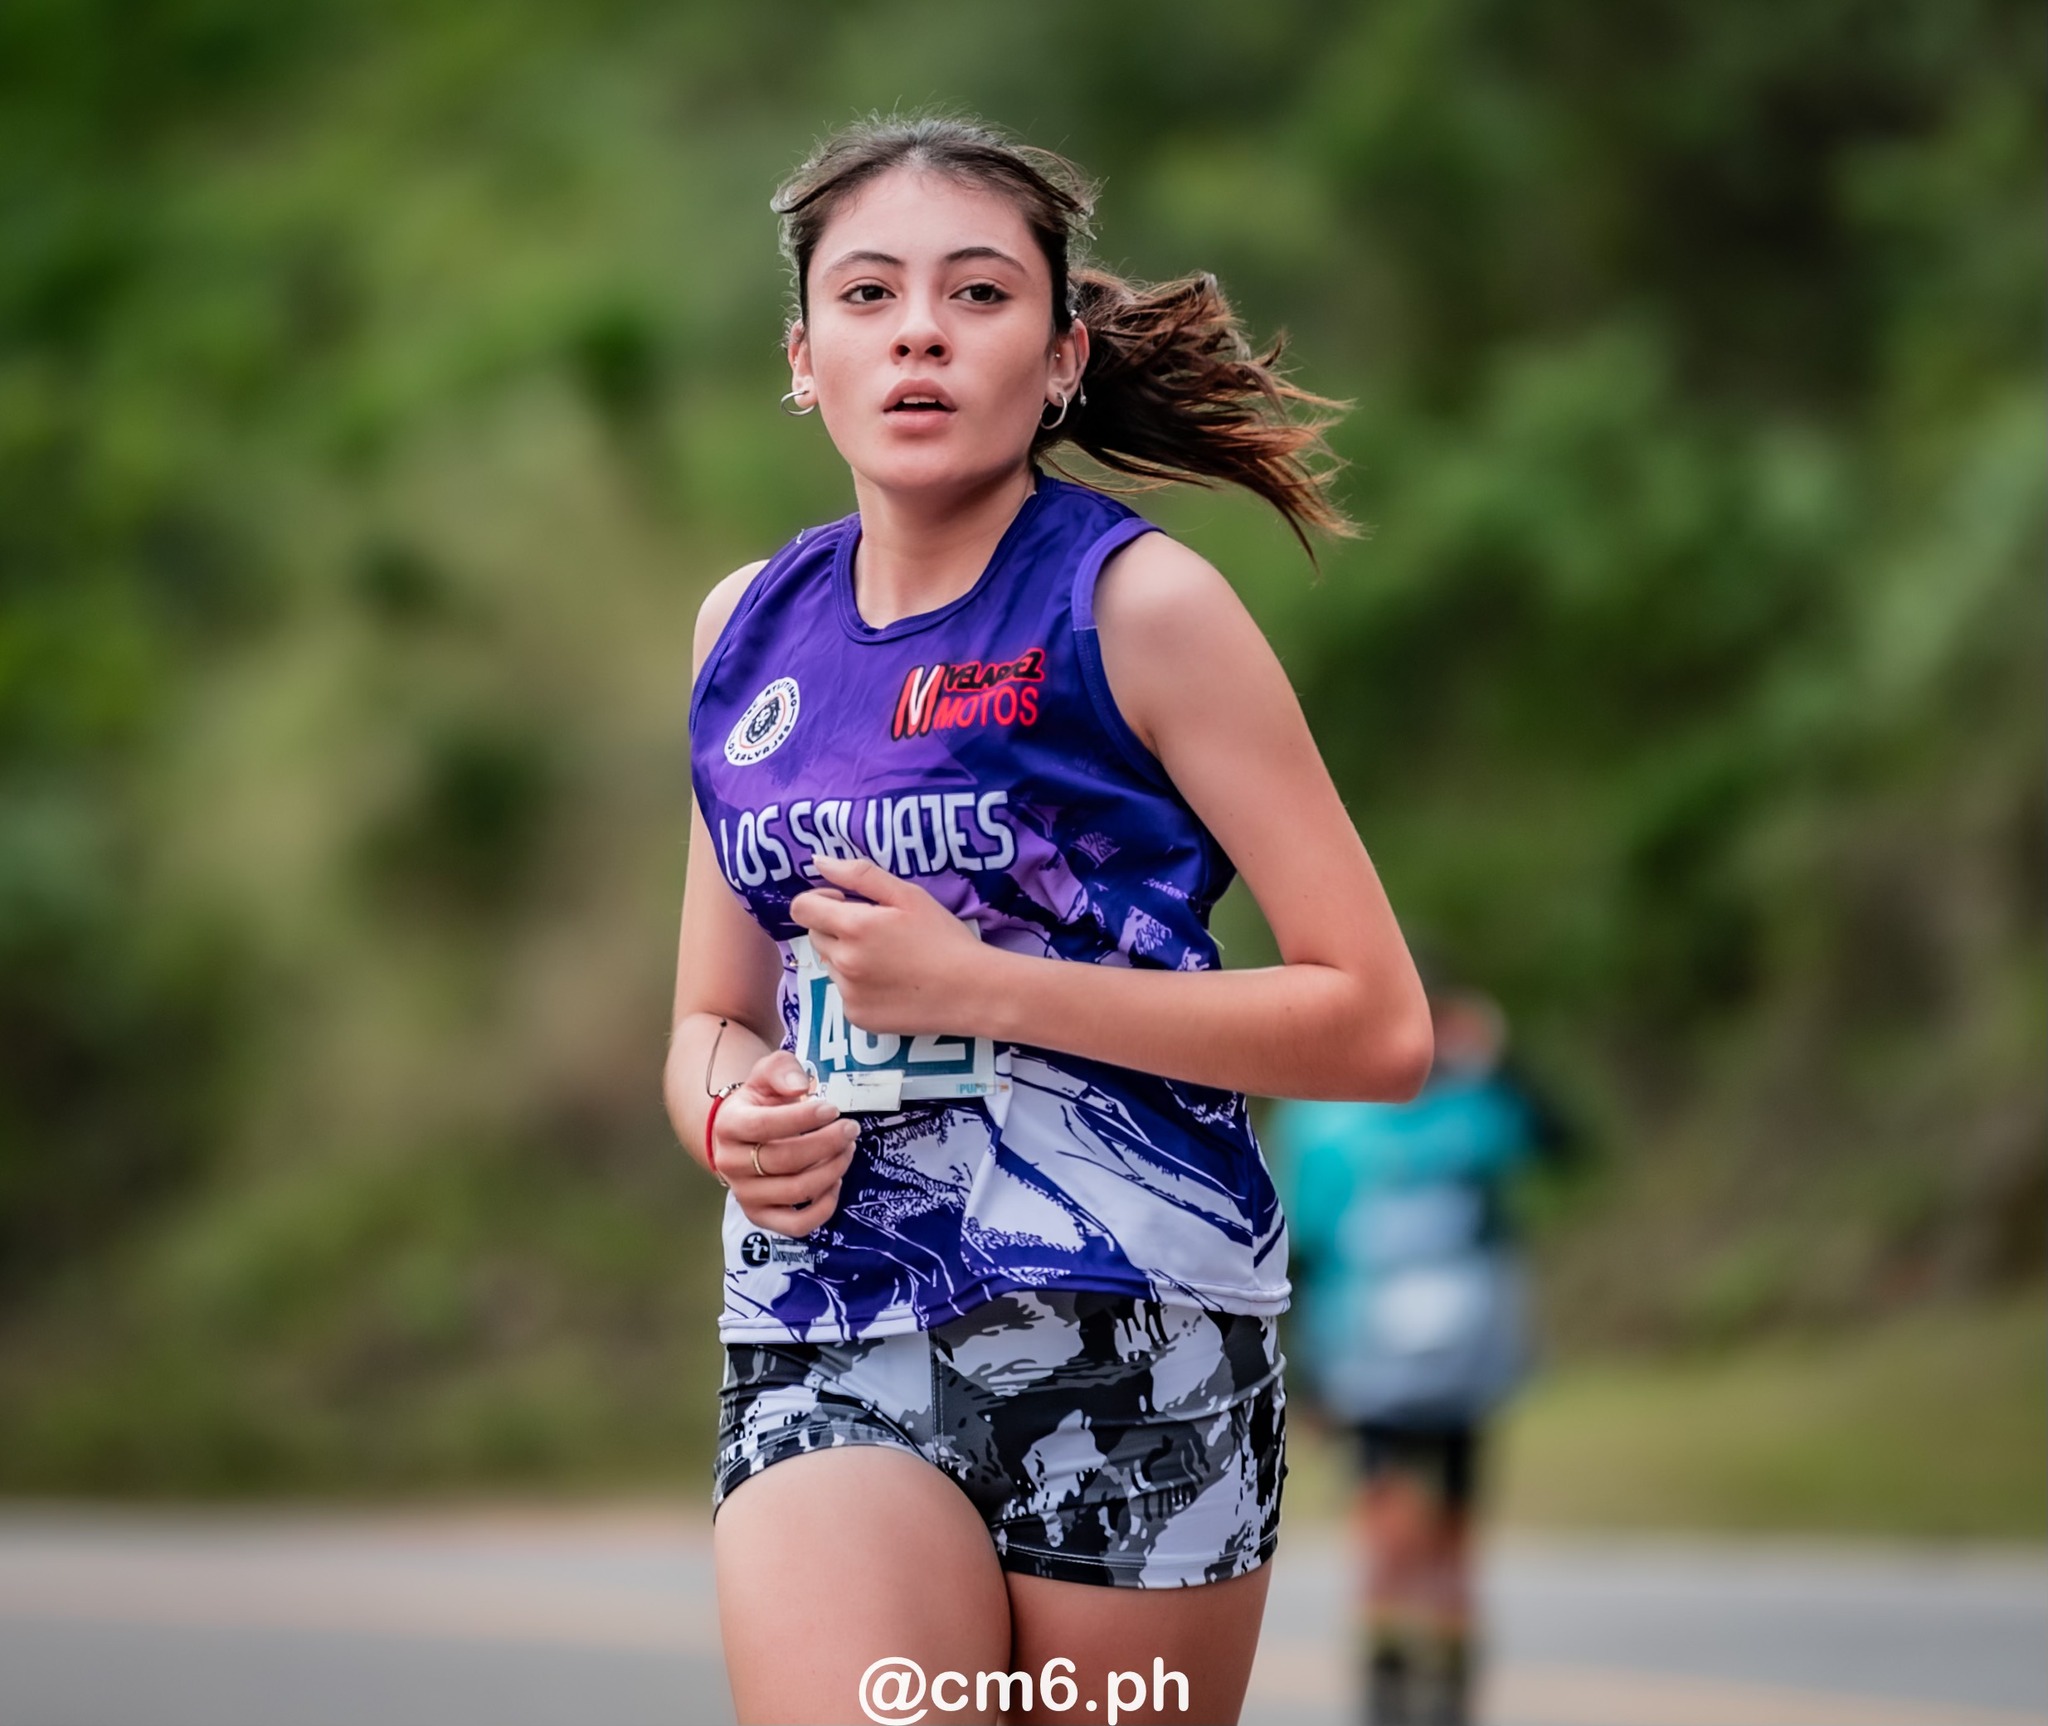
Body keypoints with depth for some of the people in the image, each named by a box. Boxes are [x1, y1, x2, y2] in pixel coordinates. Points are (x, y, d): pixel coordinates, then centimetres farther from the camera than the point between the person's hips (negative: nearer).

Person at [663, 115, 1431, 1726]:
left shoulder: (1139, 605, -3)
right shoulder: (749, 628, 11)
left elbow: (1381, 1026, -7)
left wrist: (982, 987, -13)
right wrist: (730, 1114, -2)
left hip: (1128, 1351, -3)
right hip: (822, 1348, 3)